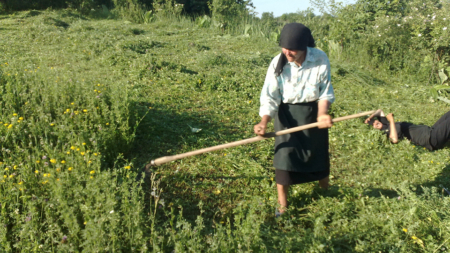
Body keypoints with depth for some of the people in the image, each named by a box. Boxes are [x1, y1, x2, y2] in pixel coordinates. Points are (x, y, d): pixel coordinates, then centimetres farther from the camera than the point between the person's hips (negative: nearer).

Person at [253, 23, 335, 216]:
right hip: (287, 113, -1)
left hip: (313, 111, 1)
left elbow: (325, 92, -9)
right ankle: (282, 205, 8)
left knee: (319, 154, 14)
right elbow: (270, 97, -17)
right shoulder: (278, 63, -21)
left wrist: (322, 114, -24)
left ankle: (326, 192, 42)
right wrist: (264, 122, -31)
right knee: (284, 155, -7)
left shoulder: (320, 59, -20)